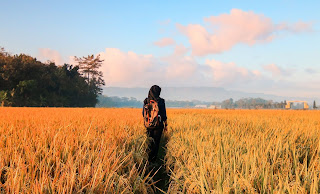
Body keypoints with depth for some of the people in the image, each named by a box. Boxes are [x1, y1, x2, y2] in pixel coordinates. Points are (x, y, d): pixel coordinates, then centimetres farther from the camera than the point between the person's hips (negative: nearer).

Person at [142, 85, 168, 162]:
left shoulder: (146, 101, -2)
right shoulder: (161, 101, -10)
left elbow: (143, 113, 7)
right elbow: (164, 114, -6)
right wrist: (165, 124, 5)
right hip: (158, 125, -3)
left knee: (150, 141, 18)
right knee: (156, 142, 6)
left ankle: (148, 158, 20)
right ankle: (153, 159, 6)